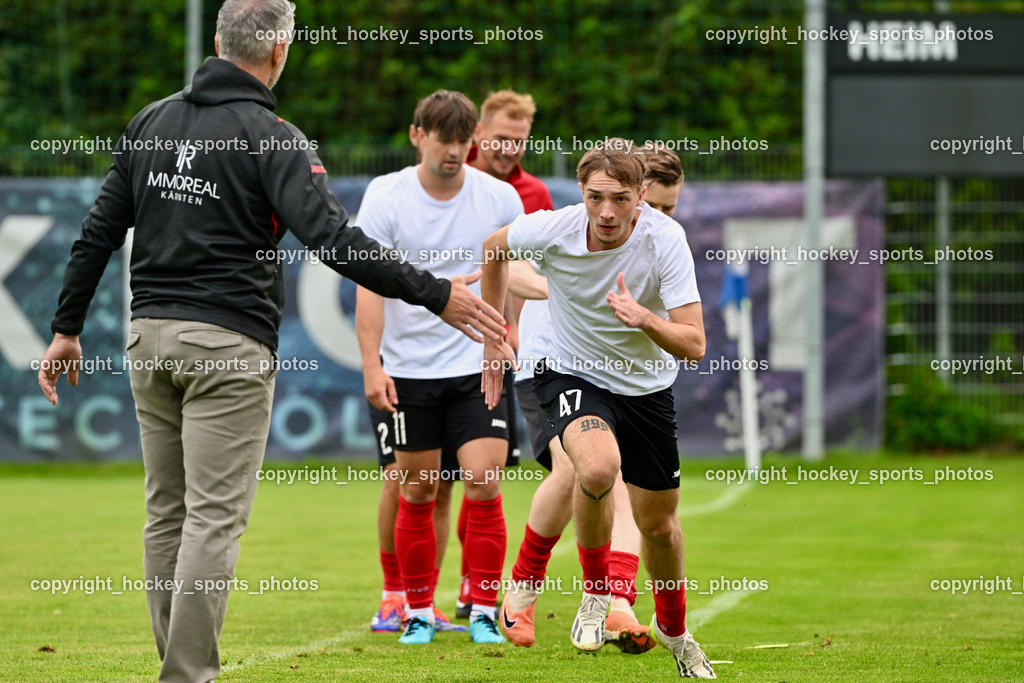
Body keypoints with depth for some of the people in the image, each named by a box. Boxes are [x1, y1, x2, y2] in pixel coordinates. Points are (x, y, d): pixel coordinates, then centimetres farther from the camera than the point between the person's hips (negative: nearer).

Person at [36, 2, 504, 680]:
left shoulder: (152, 122, 9)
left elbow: (99, 230, 11)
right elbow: (332, 238, -20)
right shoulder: (272, 139, -10)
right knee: (215, 518, -5)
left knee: (167, 514, 12)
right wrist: (435, 295, -19)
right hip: (229, 345, -6)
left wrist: (68, 329, 19)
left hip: (151, 337, 6)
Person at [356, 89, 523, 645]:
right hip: (406, 368, -1)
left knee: (483, 485, -9)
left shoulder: (500, 198, -1)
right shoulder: (385, 196, -5)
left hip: (478, 365, 1)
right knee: (417, 493, 4)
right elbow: (369, 284, -8)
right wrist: (371, 365, -15)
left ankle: (484, 612, -1)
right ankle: (418, 611, 17)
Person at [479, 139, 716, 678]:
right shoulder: (553, 229, -22)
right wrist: (493, 336, 8)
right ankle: (596, 590, -8)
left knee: (657, 523, 12)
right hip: (573, 375, -1)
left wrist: (644, 318, -45)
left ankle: (673, 629, 42)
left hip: (647, 386, 2)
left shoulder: (665, 238, -24)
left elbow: (693, 345, -26)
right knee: (599, 467, -33)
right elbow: (494, 248, 3)